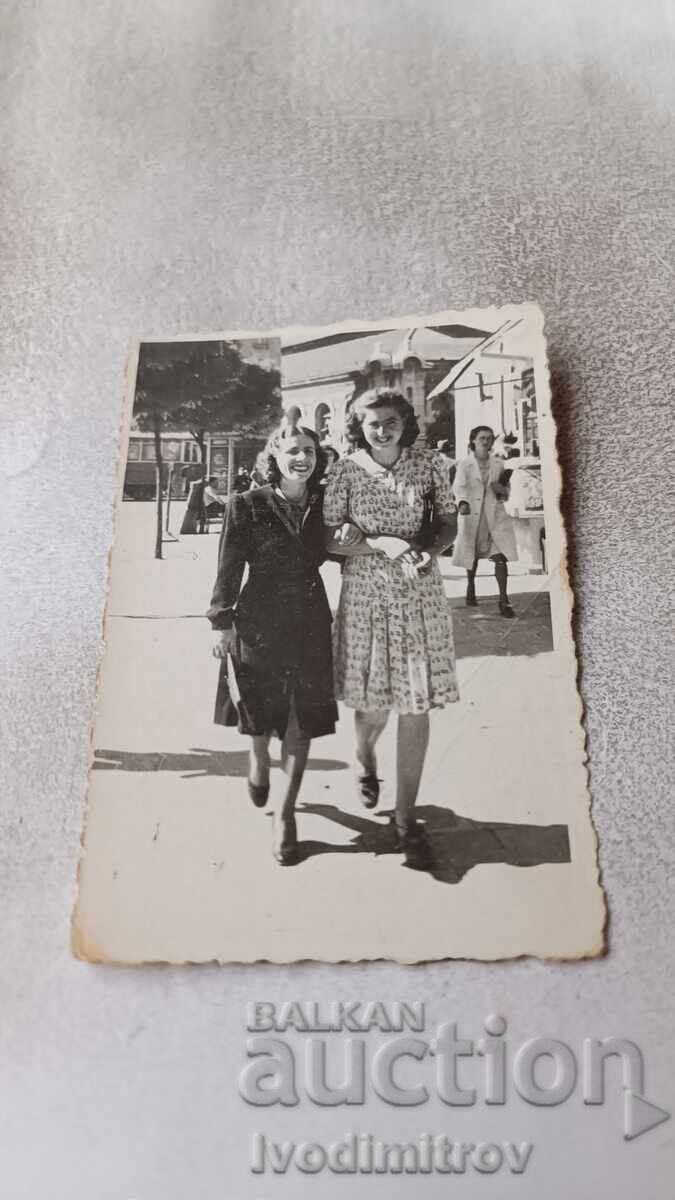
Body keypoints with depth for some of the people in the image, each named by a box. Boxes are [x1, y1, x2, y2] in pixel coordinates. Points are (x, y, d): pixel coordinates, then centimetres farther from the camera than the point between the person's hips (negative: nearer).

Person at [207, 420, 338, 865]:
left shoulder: (323, 504, 3)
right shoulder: (248, 506, -7)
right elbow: (229, 569, -5)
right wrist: (223, 623, -7)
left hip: (311, 623, 2)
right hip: (260, 621, -2)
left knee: (302, 719, 3)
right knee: (261, 711, 11)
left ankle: (286, 812, 17)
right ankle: (260, 760, 48)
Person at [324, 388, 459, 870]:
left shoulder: (429, 463, 1)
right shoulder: (346, 471, -3)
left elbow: (447, 523, 8)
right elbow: (331, 540, -3)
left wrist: (430, 551, -13)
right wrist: (381, 544, -18)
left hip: (421, 595, 1)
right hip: (367, 595, -1)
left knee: (417, 705, 1)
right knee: (375, 703, 6)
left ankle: (406, 815, 13)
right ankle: (365, 755, 44)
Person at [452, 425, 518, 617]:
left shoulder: (498, 463, 9)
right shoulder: (465, 463, -2)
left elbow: (506, 490, 19)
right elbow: (459, 486, -16)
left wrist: (502, 490, -6)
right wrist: (462, 502, -37)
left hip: (495, 515, 2)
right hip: (472, 514, -2)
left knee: (500, 556, -9)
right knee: (472, 555, 12)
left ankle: (504, 599, -8)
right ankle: (471, 587, 38)